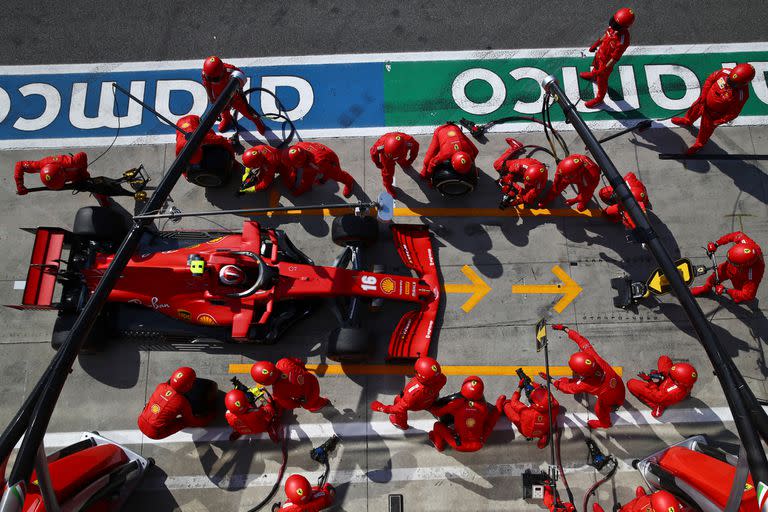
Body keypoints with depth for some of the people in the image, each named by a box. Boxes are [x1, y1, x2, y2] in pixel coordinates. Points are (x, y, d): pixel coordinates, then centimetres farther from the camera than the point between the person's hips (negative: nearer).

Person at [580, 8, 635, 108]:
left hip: (607, 61, -7)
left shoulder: (623, 41, -41)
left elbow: (615, 59, -32)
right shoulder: (614, 26, -21)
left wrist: (604, 70, -27)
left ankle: (599, 99, 43)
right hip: (600, 53, 7)